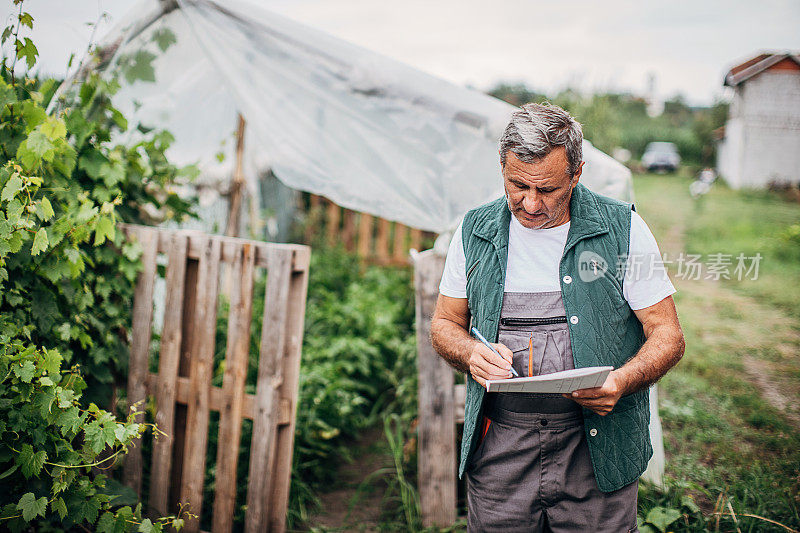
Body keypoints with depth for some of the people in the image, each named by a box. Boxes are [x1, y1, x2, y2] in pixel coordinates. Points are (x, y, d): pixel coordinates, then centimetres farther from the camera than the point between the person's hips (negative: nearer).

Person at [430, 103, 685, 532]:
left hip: (597, 452, -1)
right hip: (499, 448, 2)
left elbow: (667, 334, -1)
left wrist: (620, 383, -20)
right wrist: (472, 354, -10)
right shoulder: (475, 231, 4)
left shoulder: (623, 228, -3)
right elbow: (444, 324, 13)